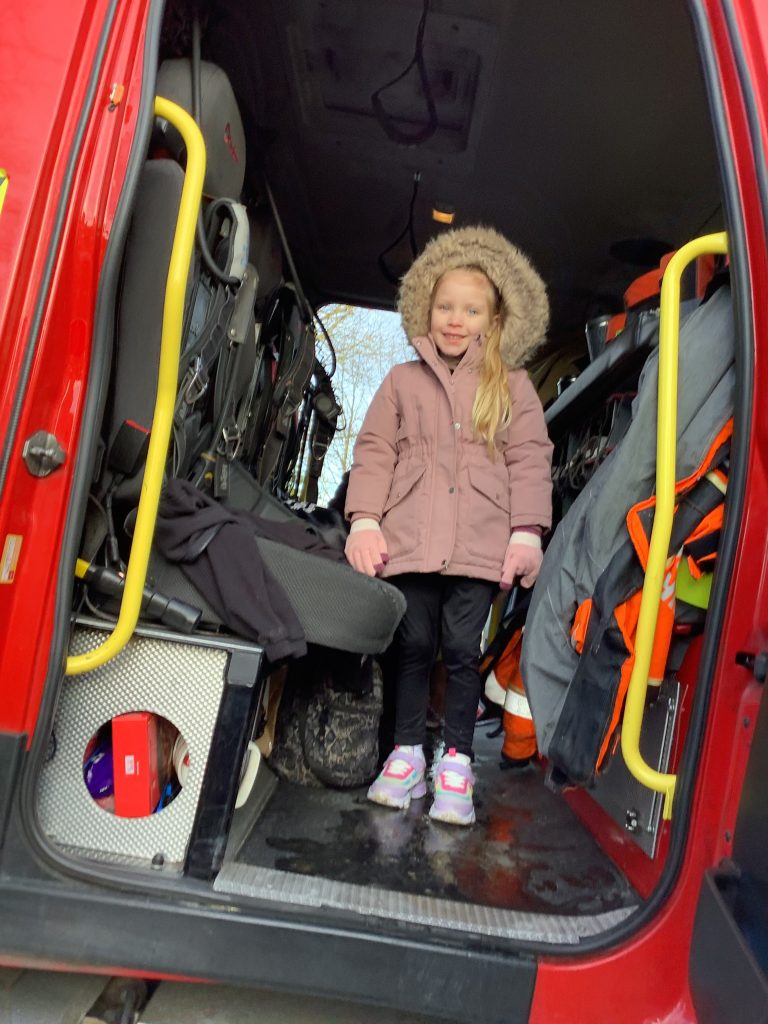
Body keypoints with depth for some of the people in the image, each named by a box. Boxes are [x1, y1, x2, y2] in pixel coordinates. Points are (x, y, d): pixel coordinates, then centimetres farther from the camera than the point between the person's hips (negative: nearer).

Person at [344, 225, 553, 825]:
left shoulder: (512, 387, 11)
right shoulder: (403, 380, 13)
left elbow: (530, 460, 6)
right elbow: (374, 450, 9)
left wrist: (528, 532, -3)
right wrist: (365, 520, -2)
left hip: (480, 545, -1)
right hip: (410, 541, 1)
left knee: (464, 650, 1)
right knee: (413, 647, 6)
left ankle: (457, 761, 16)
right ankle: (407, 753, 21)